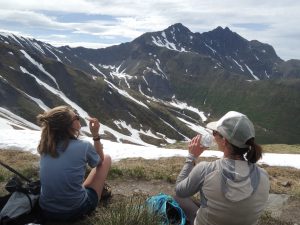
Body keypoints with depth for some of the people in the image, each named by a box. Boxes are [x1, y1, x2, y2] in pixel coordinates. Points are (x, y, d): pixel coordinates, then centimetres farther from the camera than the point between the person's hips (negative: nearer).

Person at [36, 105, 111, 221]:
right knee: (106, 158, 11)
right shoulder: (83, 146, -19)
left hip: (46, 210, 5)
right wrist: (96, 135, 0)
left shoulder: (45, 146, -4)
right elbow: (100, 161, 5)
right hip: (76, 211, -5)